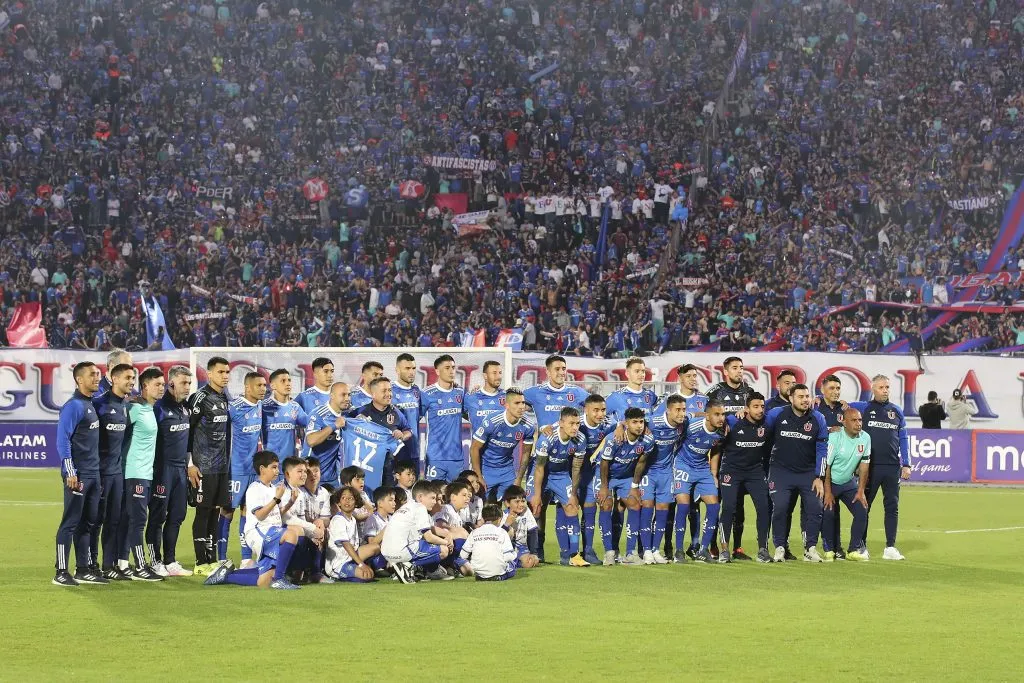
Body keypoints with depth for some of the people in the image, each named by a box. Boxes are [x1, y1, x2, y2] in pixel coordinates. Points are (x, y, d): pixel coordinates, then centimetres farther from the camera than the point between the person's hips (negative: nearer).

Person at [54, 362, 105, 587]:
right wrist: (70, 473, -20)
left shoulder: (92, 404, 14)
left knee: (87, 523, 12)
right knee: (71, 522, -5)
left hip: (93, 474, 9)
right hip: (78, 475, -9)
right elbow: (62, 439, -17)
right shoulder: (74, 406, -12)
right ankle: (61, 572, -1)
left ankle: (83, 570, 18)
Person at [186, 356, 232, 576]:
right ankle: (201, 563, 0)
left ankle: (212, 559, 15)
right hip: (203, 466, -7)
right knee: (203, 512, -3)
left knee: (216, 511, 9)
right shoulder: (200, 398, -10)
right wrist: (190, 464, -15)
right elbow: (187, 431, -12)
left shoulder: (226, 398, 13)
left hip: (222, 465, 7)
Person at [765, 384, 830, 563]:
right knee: (780, 508, -11)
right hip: (781, 471, -1)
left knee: (815, 508, -7)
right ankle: (779, 548, 1)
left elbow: (822, 449, 0)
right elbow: (763, 435, 8)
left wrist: (819, 477, -2)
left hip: (808, 473, 2)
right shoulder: (776, 415, -8)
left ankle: (810, 548, 4)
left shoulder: (817, 420, -3)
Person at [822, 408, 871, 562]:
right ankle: (829, 550, 0)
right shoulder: (834, 438, -21)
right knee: (828, 514, -16)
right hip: (831, 482, -4)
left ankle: (854, 550, 3)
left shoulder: (865, 438, -7)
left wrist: (861, 491, -2)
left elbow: (864, 465, -1)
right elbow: (826, 466, -18)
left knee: (862, 511, -8)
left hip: (849, 483, 4)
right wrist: (828, 492, -19)